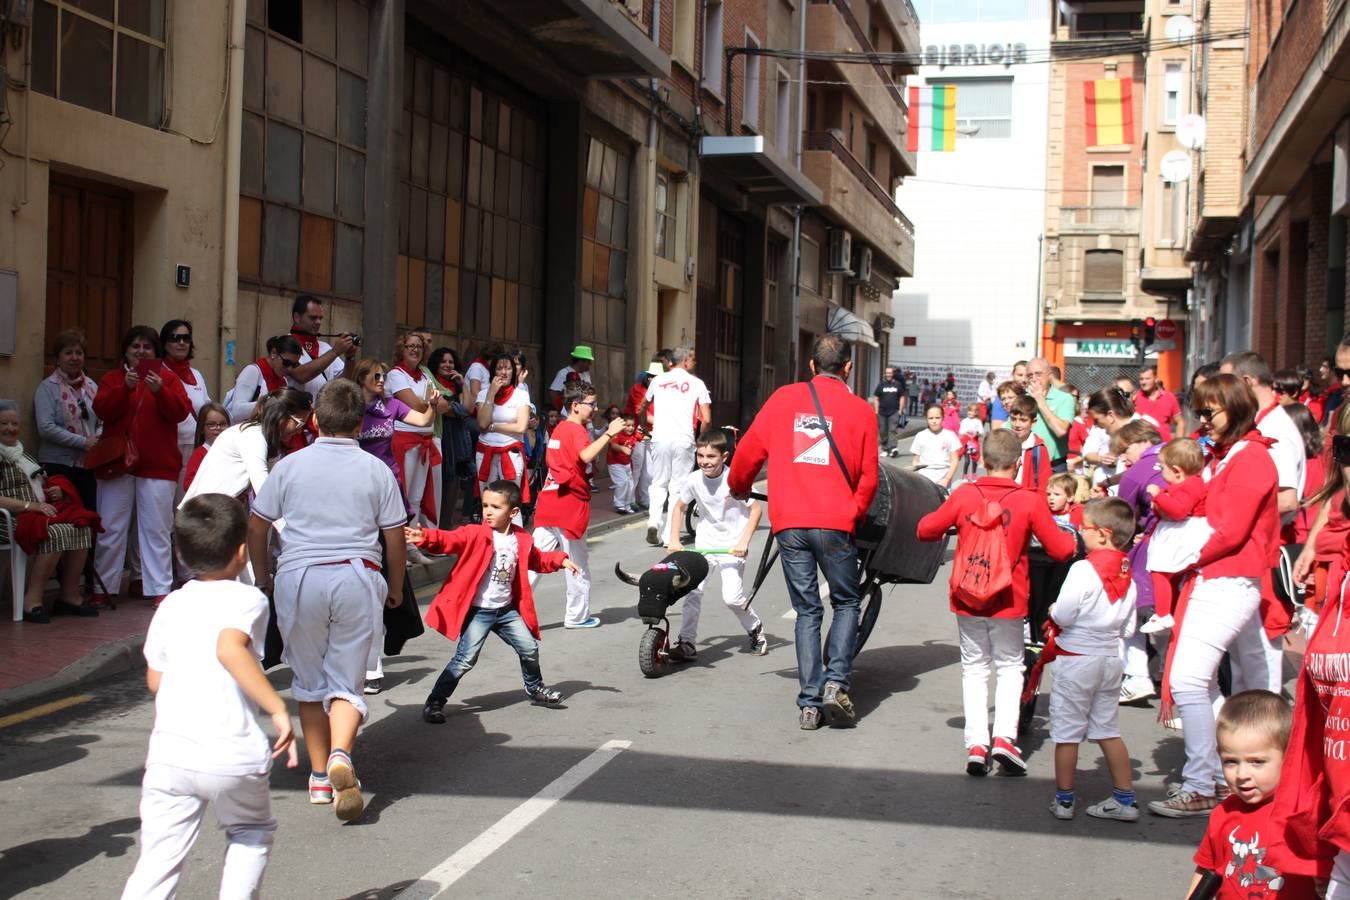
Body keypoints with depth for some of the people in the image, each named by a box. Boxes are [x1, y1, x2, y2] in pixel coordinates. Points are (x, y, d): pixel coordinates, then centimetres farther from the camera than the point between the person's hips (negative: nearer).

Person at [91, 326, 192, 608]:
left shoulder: (168, 378, 8)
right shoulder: (113, 378, 10)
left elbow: (181, 411, -5)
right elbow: (102, 410, -6)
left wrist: (160, 391, -20)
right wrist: (125, 388, -18)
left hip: (158, 465, -1)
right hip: (117, 462, 1)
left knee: (157, 529, 0)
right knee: (111, 529, 4)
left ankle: (159, 590, 2)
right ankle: (102, 588, 11)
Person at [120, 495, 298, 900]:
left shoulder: (171, 606, 13)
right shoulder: (247, 599, -3)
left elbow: (154, 679, 17)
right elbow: (229, 648, -23)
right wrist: (278, 708, -23)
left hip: (169, 752, 3)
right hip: (233, 755, -3)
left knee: (158, 859, 4)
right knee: (252, 834, 24)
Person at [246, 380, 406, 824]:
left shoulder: (290, 465, 3)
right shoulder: (376, 470, 3)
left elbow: (256, 526, 6)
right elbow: (395, 536, 6)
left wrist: (263, 577, 20)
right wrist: (395, 587, 20)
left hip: (298, 576, 0)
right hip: (356, 578, 0)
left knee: (309, 681, 16)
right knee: (347, 681, 3)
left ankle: (320, 775, 17)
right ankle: (340, 755, -24)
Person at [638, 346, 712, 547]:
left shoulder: (658, 380, 11)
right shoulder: (696, 383, 3)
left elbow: (642, 409, 25)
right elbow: (706, 419, -3)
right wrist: (700, 438, 14)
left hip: (660, 438, 2)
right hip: (684, 439, -2)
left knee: (659, 483, 13)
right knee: (678, 485, 6)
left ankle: (654, 521, -8)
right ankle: (670, 533, 2)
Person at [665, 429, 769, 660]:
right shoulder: (693, 480, -8)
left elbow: (756, 509, -11)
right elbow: (679, 507, 8)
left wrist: (744, 542, -18)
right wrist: (674, 540, -1)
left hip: (732, 545, -3)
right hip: (704, 543, 3)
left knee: (732, 597, -10)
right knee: (692, 589, -11)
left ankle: (756, 628, 18)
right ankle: (686, 642, -3)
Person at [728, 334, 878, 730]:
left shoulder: (783, 398, 6)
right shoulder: (860, 410, 2)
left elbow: (749, 451, 9)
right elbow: (868, 478, 0)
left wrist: (739, 487, 28)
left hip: (789, 523, 2)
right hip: (835, 524, -2)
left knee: (807, 612, 11)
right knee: (846, 603, 15)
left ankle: (809, 703, 7)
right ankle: (836, 682, -2)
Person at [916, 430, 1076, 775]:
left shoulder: (964, 495, -6)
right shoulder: (1030, 502, -10)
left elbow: (925, 530, 4)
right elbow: (1060, 549, -5)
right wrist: (1073, 537, 16)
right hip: (1009, 601, -1)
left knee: (974, 667, 13)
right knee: (1009, 665, 15)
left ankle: (976, 743, 3)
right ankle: (1005, 736, -2)